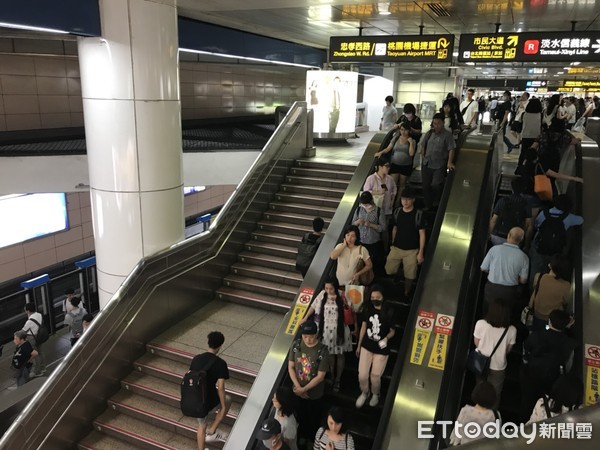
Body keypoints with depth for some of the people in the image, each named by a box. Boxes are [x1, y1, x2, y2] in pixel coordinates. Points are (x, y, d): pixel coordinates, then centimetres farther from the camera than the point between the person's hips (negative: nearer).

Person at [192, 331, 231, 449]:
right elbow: (220, 387, -18)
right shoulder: (220, 363, -16)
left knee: (202, 426, 28)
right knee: (227, 400, 26)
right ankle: (212, 432, 20)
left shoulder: (196, 359, 1)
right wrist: (223, 407, -7)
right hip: (209, 400, -5)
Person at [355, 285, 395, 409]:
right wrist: (359, 345, 11)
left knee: (375, 376, 10)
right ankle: (364, 392, 38)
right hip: (366, 346, 3)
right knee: (362, 375, 6)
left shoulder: (389, 312, -14)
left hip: (381, 349, -3)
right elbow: (363, 327, 5)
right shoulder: (368, 309, -5)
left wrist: (387, 338, -25)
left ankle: (375, 394, 43)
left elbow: (392, 330, -2)